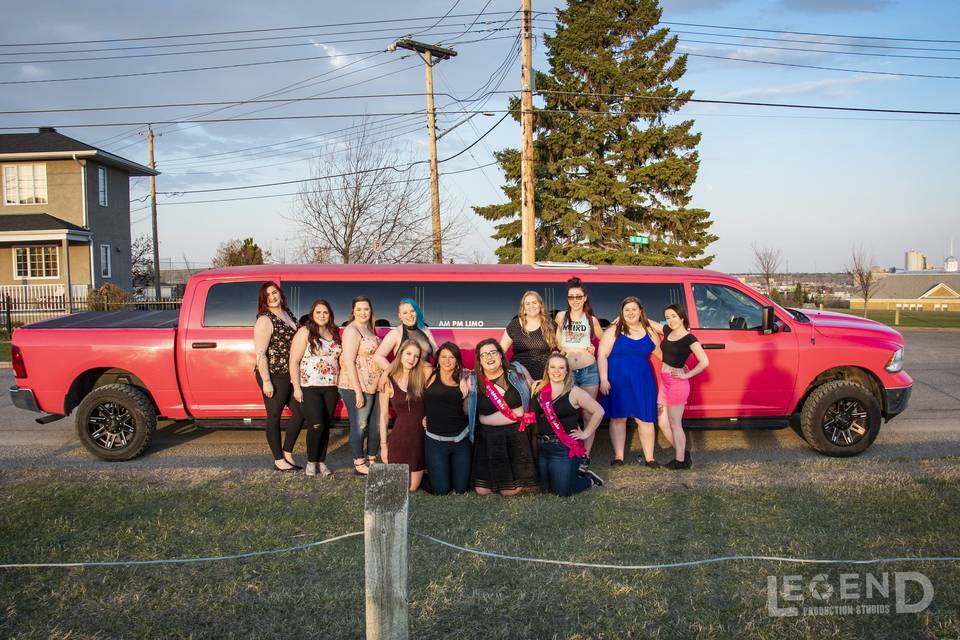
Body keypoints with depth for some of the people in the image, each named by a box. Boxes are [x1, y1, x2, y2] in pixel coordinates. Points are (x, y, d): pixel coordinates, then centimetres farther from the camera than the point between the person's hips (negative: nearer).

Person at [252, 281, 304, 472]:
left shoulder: (287, 313, 11)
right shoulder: (265, 320, -12)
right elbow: (260, 353, -16)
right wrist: (266, 381, -20)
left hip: (290, 374, 8)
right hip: (273, 375, -8)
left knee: (300, 412, 12)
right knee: (274, 416, 4)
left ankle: (287, 454, 25)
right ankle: (278, 460, 14)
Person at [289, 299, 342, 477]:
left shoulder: (335, 334, 11)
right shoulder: (305, 332, -4)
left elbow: (338, 360, 14)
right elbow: (294, 361, -7)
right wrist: (296, 387, -13)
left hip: (330, 388, 5)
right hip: (309, 387, -5)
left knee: (326, 426, 7)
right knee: (316, 425, -10)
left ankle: (322, 461, 19)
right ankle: (311, 461, 9)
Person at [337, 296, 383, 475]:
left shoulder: (369, 330, 13)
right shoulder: (352, 331, -12)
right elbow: (348, 362, -18)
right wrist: (358, 391, -20)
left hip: (373, 387, 9)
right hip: (357, 387, -9)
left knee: (376, 425, 14)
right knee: (359, 426, 1)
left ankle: (372, 460, 28)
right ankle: (359, 465, 12)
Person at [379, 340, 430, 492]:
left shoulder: (423, 374, -5)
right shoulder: (388, 381, -6)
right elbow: (384, 416, -1)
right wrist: (383, 445, 0)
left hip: (421, 436, 1)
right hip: (399, 438, -1)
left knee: (412, 488, 8)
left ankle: (420, 472, 40)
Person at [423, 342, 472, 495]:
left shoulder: (462, 381, 7)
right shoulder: (430, 376, 0)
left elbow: (466, 412, 7)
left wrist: (466, 389, -3)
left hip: (461, 440, 3)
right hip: (435, 440, -3)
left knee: (461, 488, 9)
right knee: (441, 490, 0)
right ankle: (429, 473, 32)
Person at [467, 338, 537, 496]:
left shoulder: (517, 371, -4)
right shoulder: (473, 381, -3)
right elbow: (467, 411, 5)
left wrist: (529, 415, 2)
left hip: (517, 433, 0)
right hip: (488, 436, 1)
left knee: (512, 490, 0)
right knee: (482, 490, 1)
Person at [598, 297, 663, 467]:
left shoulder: (650, 333, 9)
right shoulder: (614, 331, -1)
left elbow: (661, 354, 19)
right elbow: (602, 355, -4)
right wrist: (603, 380, -11)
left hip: (643, 382, 2)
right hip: (617, 382, -2)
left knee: (645, 419, 1)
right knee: (618, 418, 4)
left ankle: (649, 458, 11)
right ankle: (618, 457, 12)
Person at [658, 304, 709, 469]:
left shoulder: (689, 338, -14)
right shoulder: (668, 332, 7)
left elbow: (704, 362, -22)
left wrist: (686, 375, -15)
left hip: (677, 384, -8)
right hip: (664, 382, 8)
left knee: (675, 424, 1)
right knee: (663, 422, 12)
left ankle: (681, 461, 14)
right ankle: (683, 453, 26)